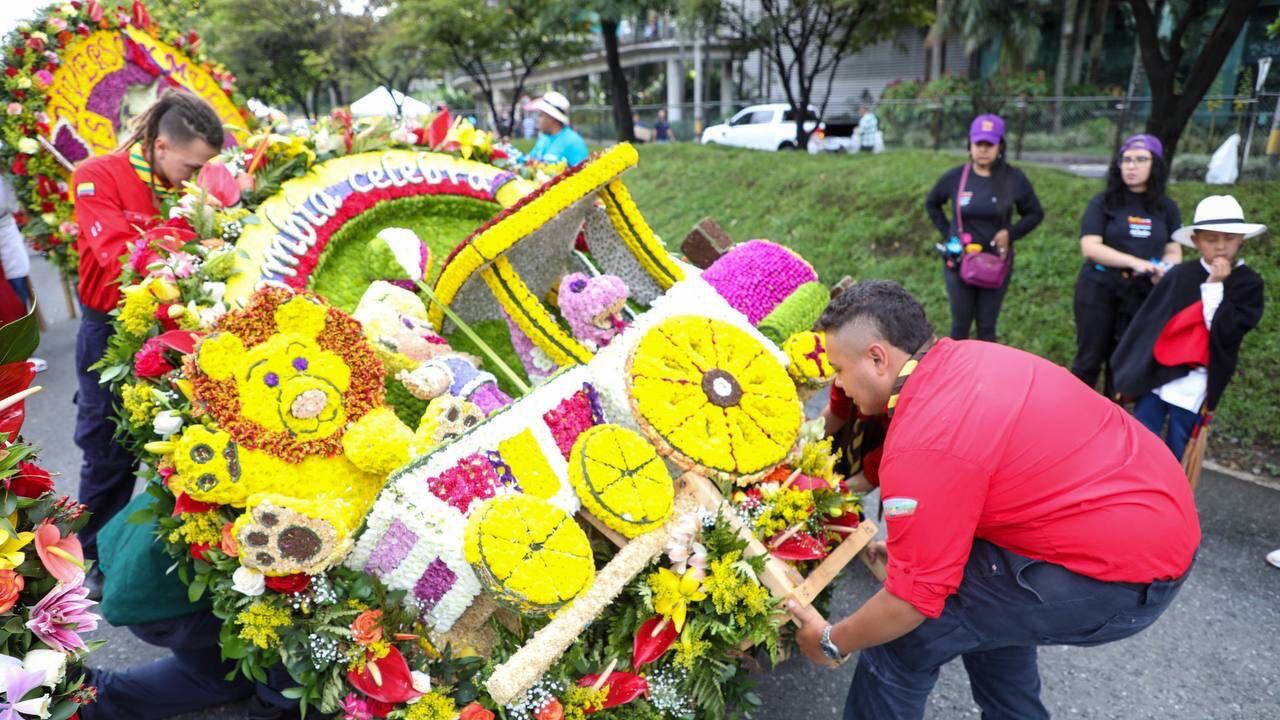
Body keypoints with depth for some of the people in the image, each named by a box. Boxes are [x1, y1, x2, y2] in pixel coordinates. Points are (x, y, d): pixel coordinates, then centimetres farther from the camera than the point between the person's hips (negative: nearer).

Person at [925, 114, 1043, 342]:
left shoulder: (1014, 179, -7)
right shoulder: (954, 177, -5)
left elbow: (1035, 213, 5)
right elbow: (931, 204, 13)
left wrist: (1011, 234, -12)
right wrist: (947, 233, 2)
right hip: (959, 262, 0)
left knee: (987, 326, 9)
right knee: (960, 324, 9)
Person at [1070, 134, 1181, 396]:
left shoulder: (1167, 208, 7)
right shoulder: (1103, 202, -3)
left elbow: (1174, 251, 8)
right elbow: (1089, 247, -13)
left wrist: (1166, 269, -15)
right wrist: (1135, 262, -23)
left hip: (1144, 294, 3)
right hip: (1099, 289, -3)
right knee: (1090, 358, 1)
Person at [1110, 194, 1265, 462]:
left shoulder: (1249, 283, -3)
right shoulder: (1179, 276, 0)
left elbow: (1225, 331, -15)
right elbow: (1147, 323, 5)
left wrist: (1214, 286, -16)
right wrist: (1131, 371, 6)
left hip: (1194, 384, -1)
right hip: (1156, 375, 2)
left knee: (1176, 451, 5)